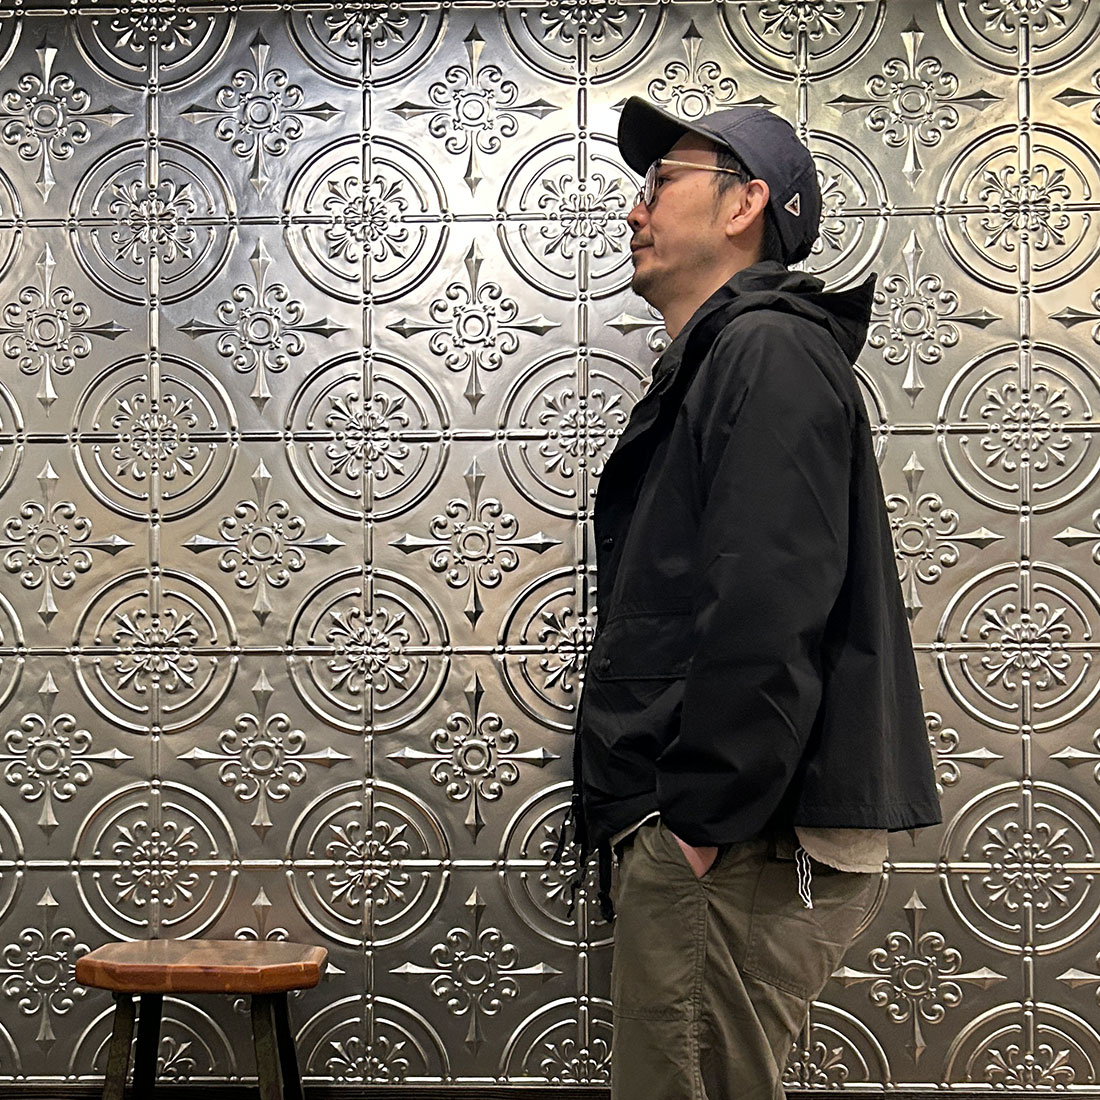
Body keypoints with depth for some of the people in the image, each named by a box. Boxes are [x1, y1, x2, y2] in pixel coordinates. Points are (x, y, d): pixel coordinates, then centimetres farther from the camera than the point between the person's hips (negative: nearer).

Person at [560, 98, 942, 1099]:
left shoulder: (770, 351, -10)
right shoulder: (710, 364, 23)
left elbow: (768, 613, -22)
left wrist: (702, 821, -21)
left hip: (734, 842, -10)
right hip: (692, 830, 10)